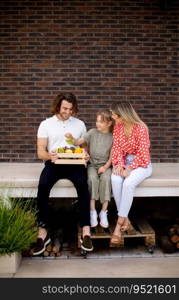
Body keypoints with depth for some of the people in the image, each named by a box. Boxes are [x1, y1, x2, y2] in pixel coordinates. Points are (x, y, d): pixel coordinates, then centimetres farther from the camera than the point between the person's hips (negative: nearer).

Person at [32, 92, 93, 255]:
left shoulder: (80, 124, 12)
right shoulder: (45, 124, 6)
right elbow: (40, 151, 0)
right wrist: (49, 156, -24)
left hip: (75, 163, 1)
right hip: (53, 163, 0)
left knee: (82, 183, -32)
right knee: (43, 185, -31)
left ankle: (86, 231, -27)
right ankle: (43, 231, -20)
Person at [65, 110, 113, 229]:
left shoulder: (112, 137, 4)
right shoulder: (92, 132, 6)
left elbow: (112, 155, 1)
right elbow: (78, 142, 0)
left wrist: (105, 167, -13)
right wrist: (72, 138, -20)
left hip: (105, 165, 0)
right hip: (92, 164, 1)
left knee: (106, 178, -32)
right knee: (92, 178, -31)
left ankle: (104, 212, -20)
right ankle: (93, 211, -22)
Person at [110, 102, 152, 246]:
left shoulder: (141, 128, -16)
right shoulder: (118, 126, 3)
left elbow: (143, 154, -17)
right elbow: (117, 147, -1)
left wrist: (129, 169, -23)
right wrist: (119, 164, -17)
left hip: (141, 163, -4)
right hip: (124, 162, 5)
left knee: (128, 183, -34)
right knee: (115, 179, -29)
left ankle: (119, 223, -24)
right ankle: (125, 220, -21)